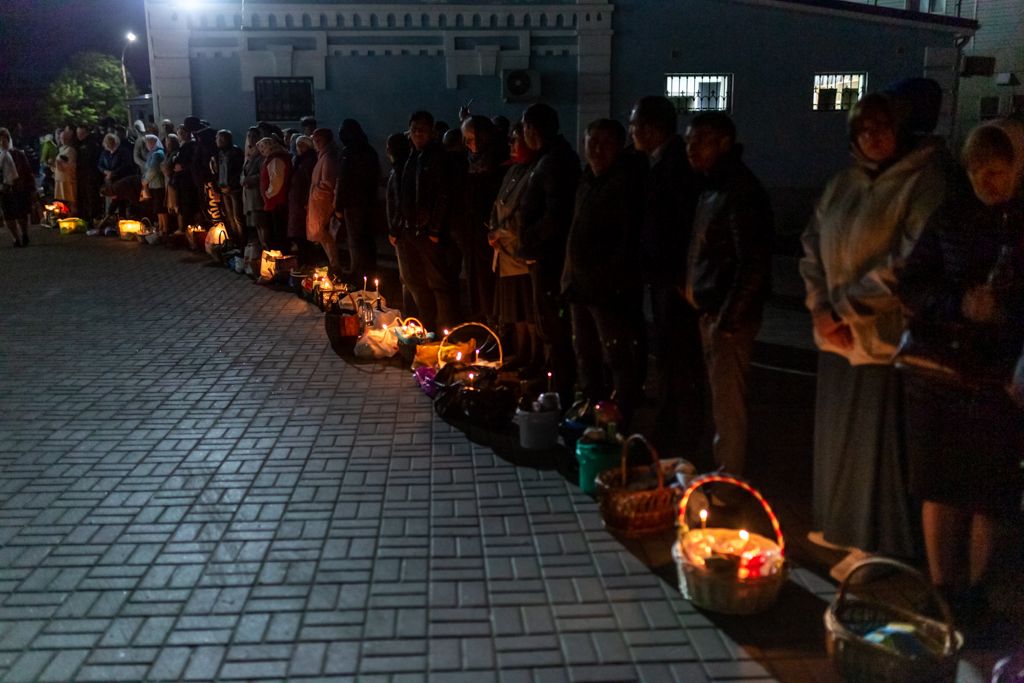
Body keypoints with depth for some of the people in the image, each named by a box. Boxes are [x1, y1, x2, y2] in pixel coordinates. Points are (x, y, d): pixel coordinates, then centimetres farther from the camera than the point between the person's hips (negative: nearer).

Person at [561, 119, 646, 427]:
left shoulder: (625, 182, -11)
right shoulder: (587, 181, 16)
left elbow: (629, 237, -18)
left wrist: (613, 279, -22)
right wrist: (570, 275, 16)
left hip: (610, 287, -10)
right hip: (581, 284, 10)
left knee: (618, 358, -5)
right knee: (585, 355, 20)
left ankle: (624, 423, 2)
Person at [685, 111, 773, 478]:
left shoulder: (742, 193, -16)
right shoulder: (712, 188, 14)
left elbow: (753, 265, -20)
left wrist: (727, 319, -19)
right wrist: (699, 300, 13)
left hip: (729, 315, -9)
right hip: (711, 311, 9)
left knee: (728, 403, -2)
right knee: (721, 398, 17)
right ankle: (722, 473, 29)